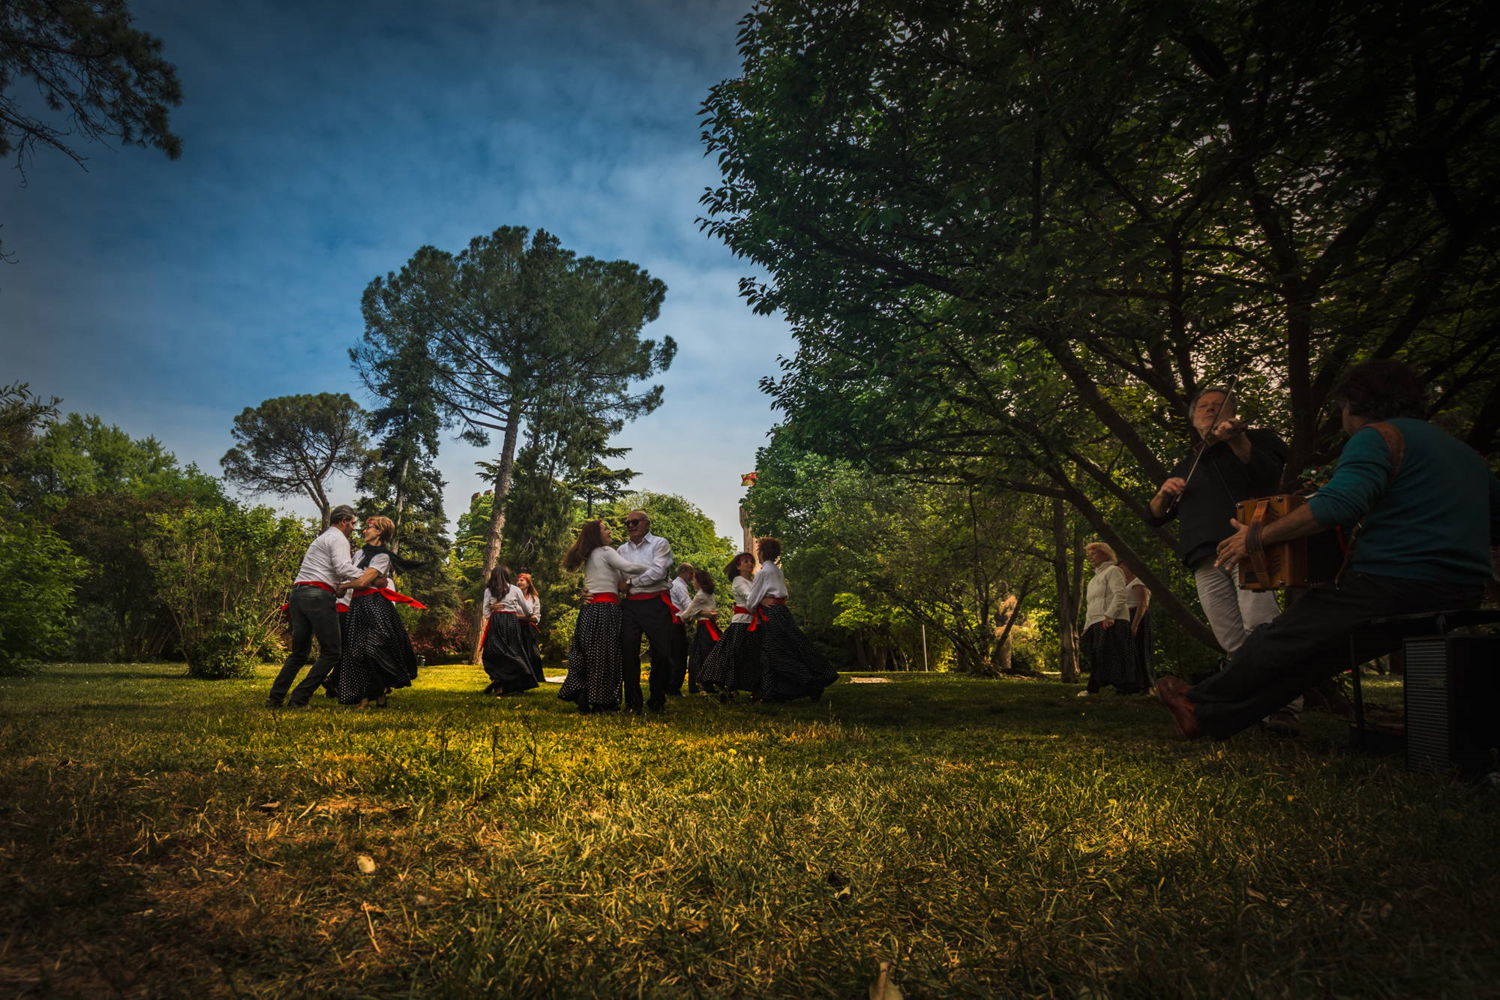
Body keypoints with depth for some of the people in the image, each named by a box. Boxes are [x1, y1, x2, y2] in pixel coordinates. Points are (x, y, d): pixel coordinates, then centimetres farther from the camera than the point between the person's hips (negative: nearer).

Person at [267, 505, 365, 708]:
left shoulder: (322, 538, 30)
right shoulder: (338, 539, 0)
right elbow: (342, 568, -14)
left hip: (298, 593, 10)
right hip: (318, 596, -10)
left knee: (299, 651, 15)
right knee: (330, 652, -5)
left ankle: (274, 698, 8)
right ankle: (299, 699, -9)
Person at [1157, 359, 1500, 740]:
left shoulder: (1379, 435, -7)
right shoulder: (1465, 453, 20)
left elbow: (1340, 502, -23)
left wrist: (1257, 537, -17)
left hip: (1391, 589, -8)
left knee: (1280, 641, 8)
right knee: (1315, 654, 17)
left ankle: (1201, 703, 23)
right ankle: (1213, 718, 23)